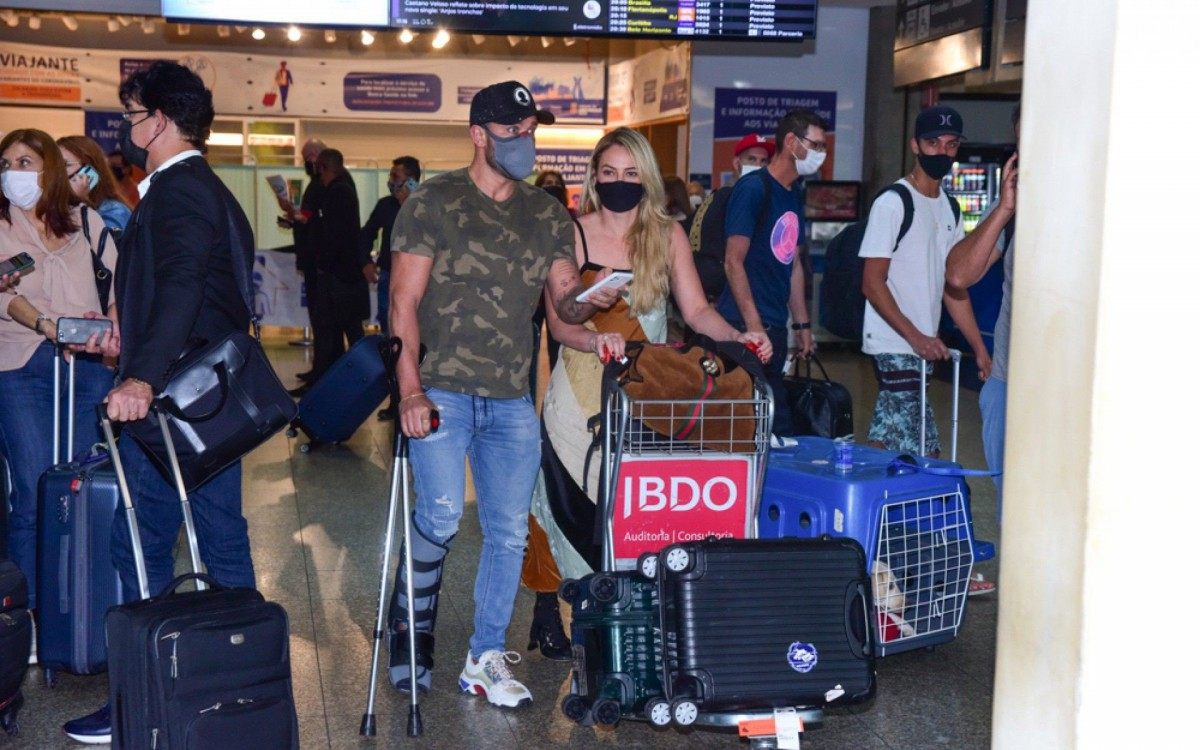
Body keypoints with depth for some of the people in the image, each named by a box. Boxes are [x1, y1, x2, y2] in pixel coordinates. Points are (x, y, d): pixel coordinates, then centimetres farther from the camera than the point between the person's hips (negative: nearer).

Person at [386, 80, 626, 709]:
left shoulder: (548, 215, 12)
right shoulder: (433, 204, -2)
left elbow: (564, 301, 11)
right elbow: (404, 303, -6)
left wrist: (588, 300, -14)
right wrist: (411, 390, -16)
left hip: (513, 399, 5)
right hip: (442, 391, -4)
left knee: (510, 532, 4)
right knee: (442, 516, -15)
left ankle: (485, 661, 18)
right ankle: (410, 625, 13)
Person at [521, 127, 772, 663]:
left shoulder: (668, 234, 5)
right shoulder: (572, 234, -2)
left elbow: (696, 309, 1)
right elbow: (558, 322, -7)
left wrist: (737, 338, -17)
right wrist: (594, 340, -27)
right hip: (583, 386, -2)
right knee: (567, 495, -2)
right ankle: (547, 612, 11)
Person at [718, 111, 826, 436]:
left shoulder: (795, 194, 15)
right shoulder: (752, 189, -10)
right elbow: (734, 262, -15)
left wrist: (802, 325, 17)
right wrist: (754, 326, -20)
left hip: (776, 328, 8)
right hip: (747, 326, -8)